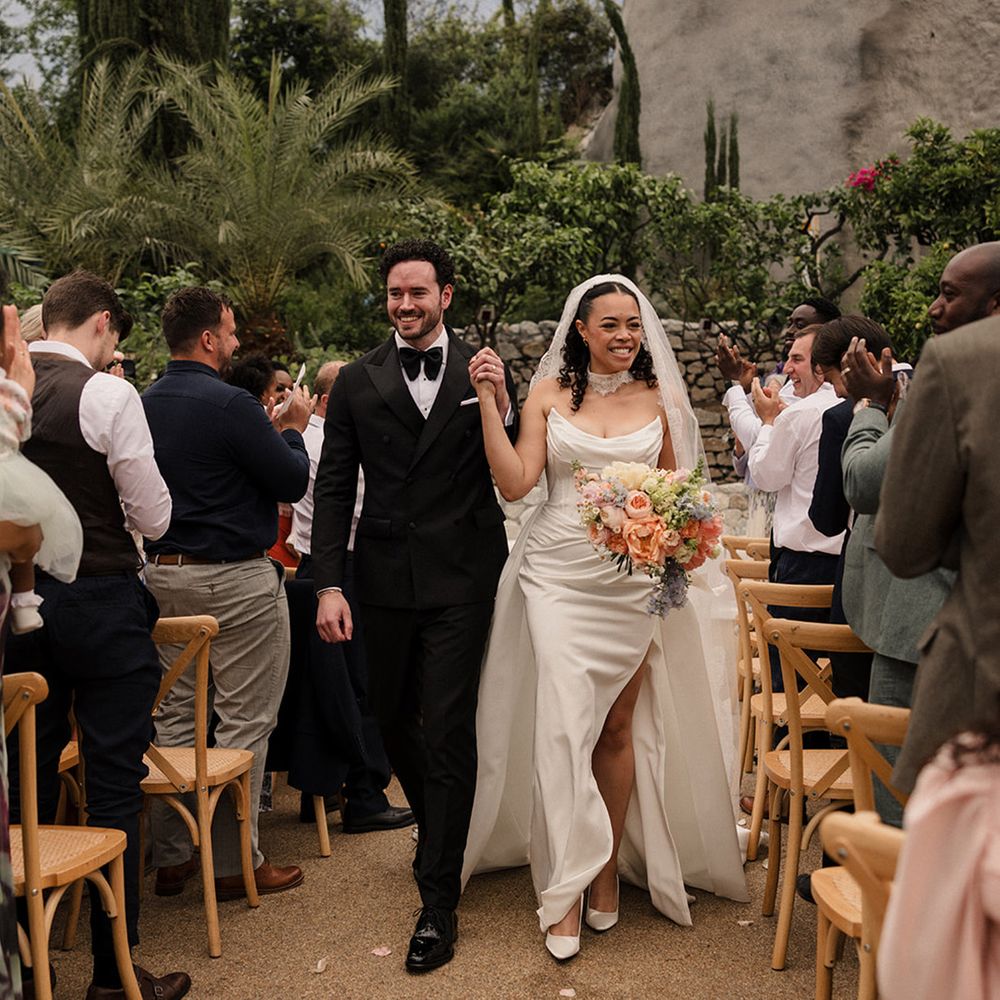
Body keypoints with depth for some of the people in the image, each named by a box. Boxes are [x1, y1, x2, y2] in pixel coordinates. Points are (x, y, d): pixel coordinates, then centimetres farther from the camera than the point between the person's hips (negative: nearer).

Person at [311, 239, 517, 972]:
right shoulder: (357, 382, 5)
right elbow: (334, 489, 4)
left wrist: (502, 407, -15)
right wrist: (330, 584, -3)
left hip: (461, 579, -3)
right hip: (385, 576, 3)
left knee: (448, 729, -3)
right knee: (394, 719, 16)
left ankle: (440, 903, 7)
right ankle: (436, 827, 44)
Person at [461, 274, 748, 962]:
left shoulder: (660, 400, 6)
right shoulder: (550, 393, 3)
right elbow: (515, 482, -6)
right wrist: (488, 399, -9)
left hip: (635, 579, 2)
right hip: (558, 573, -1)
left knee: (619, 725, 8)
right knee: (564, 722, -7)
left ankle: (609, 867, 25)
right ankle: (565, 890, 4)